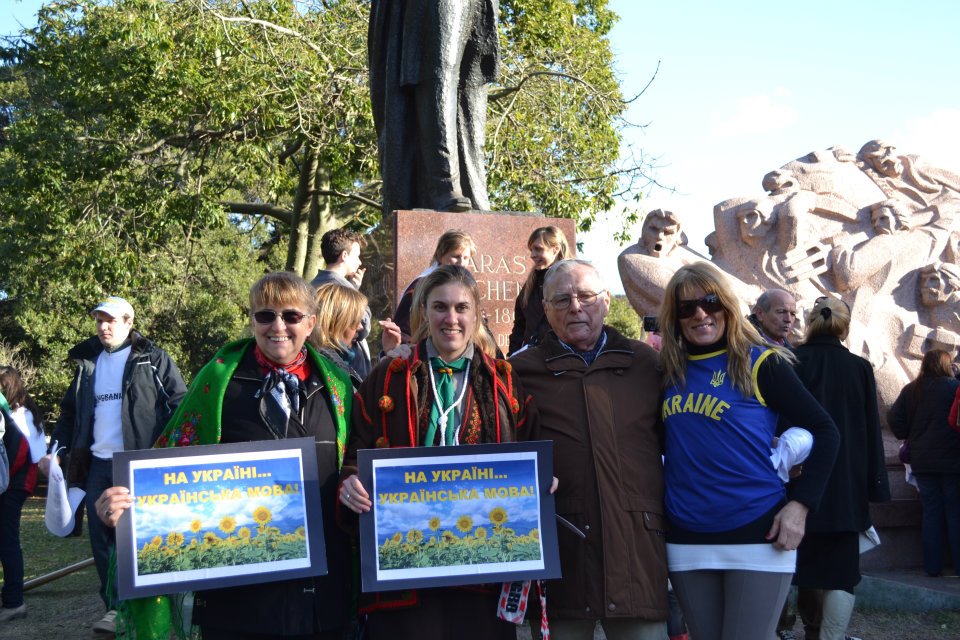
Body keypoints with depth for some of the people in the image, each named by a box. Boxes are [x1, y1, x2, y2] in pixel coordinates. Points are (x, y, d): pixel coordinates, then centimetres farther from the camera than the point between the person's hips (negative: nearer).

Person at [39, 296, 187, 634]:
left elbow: (181, 406, -5)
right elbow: (70, 411, 19)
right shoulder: (88, 362, 14)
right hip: (97, 464, 6)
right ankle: (115, 606, 17)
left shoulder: (154, 359, -2)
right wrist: (56, 449, 5)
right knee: (101, 537, 7)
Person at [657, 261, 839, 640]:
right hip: (686, 540, 4)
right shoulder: (669, 371, 7)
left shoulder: (761, 363, -6)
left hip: (757, 535, -4)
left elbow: (824, 432, -4)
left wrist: (800, 504, -12)